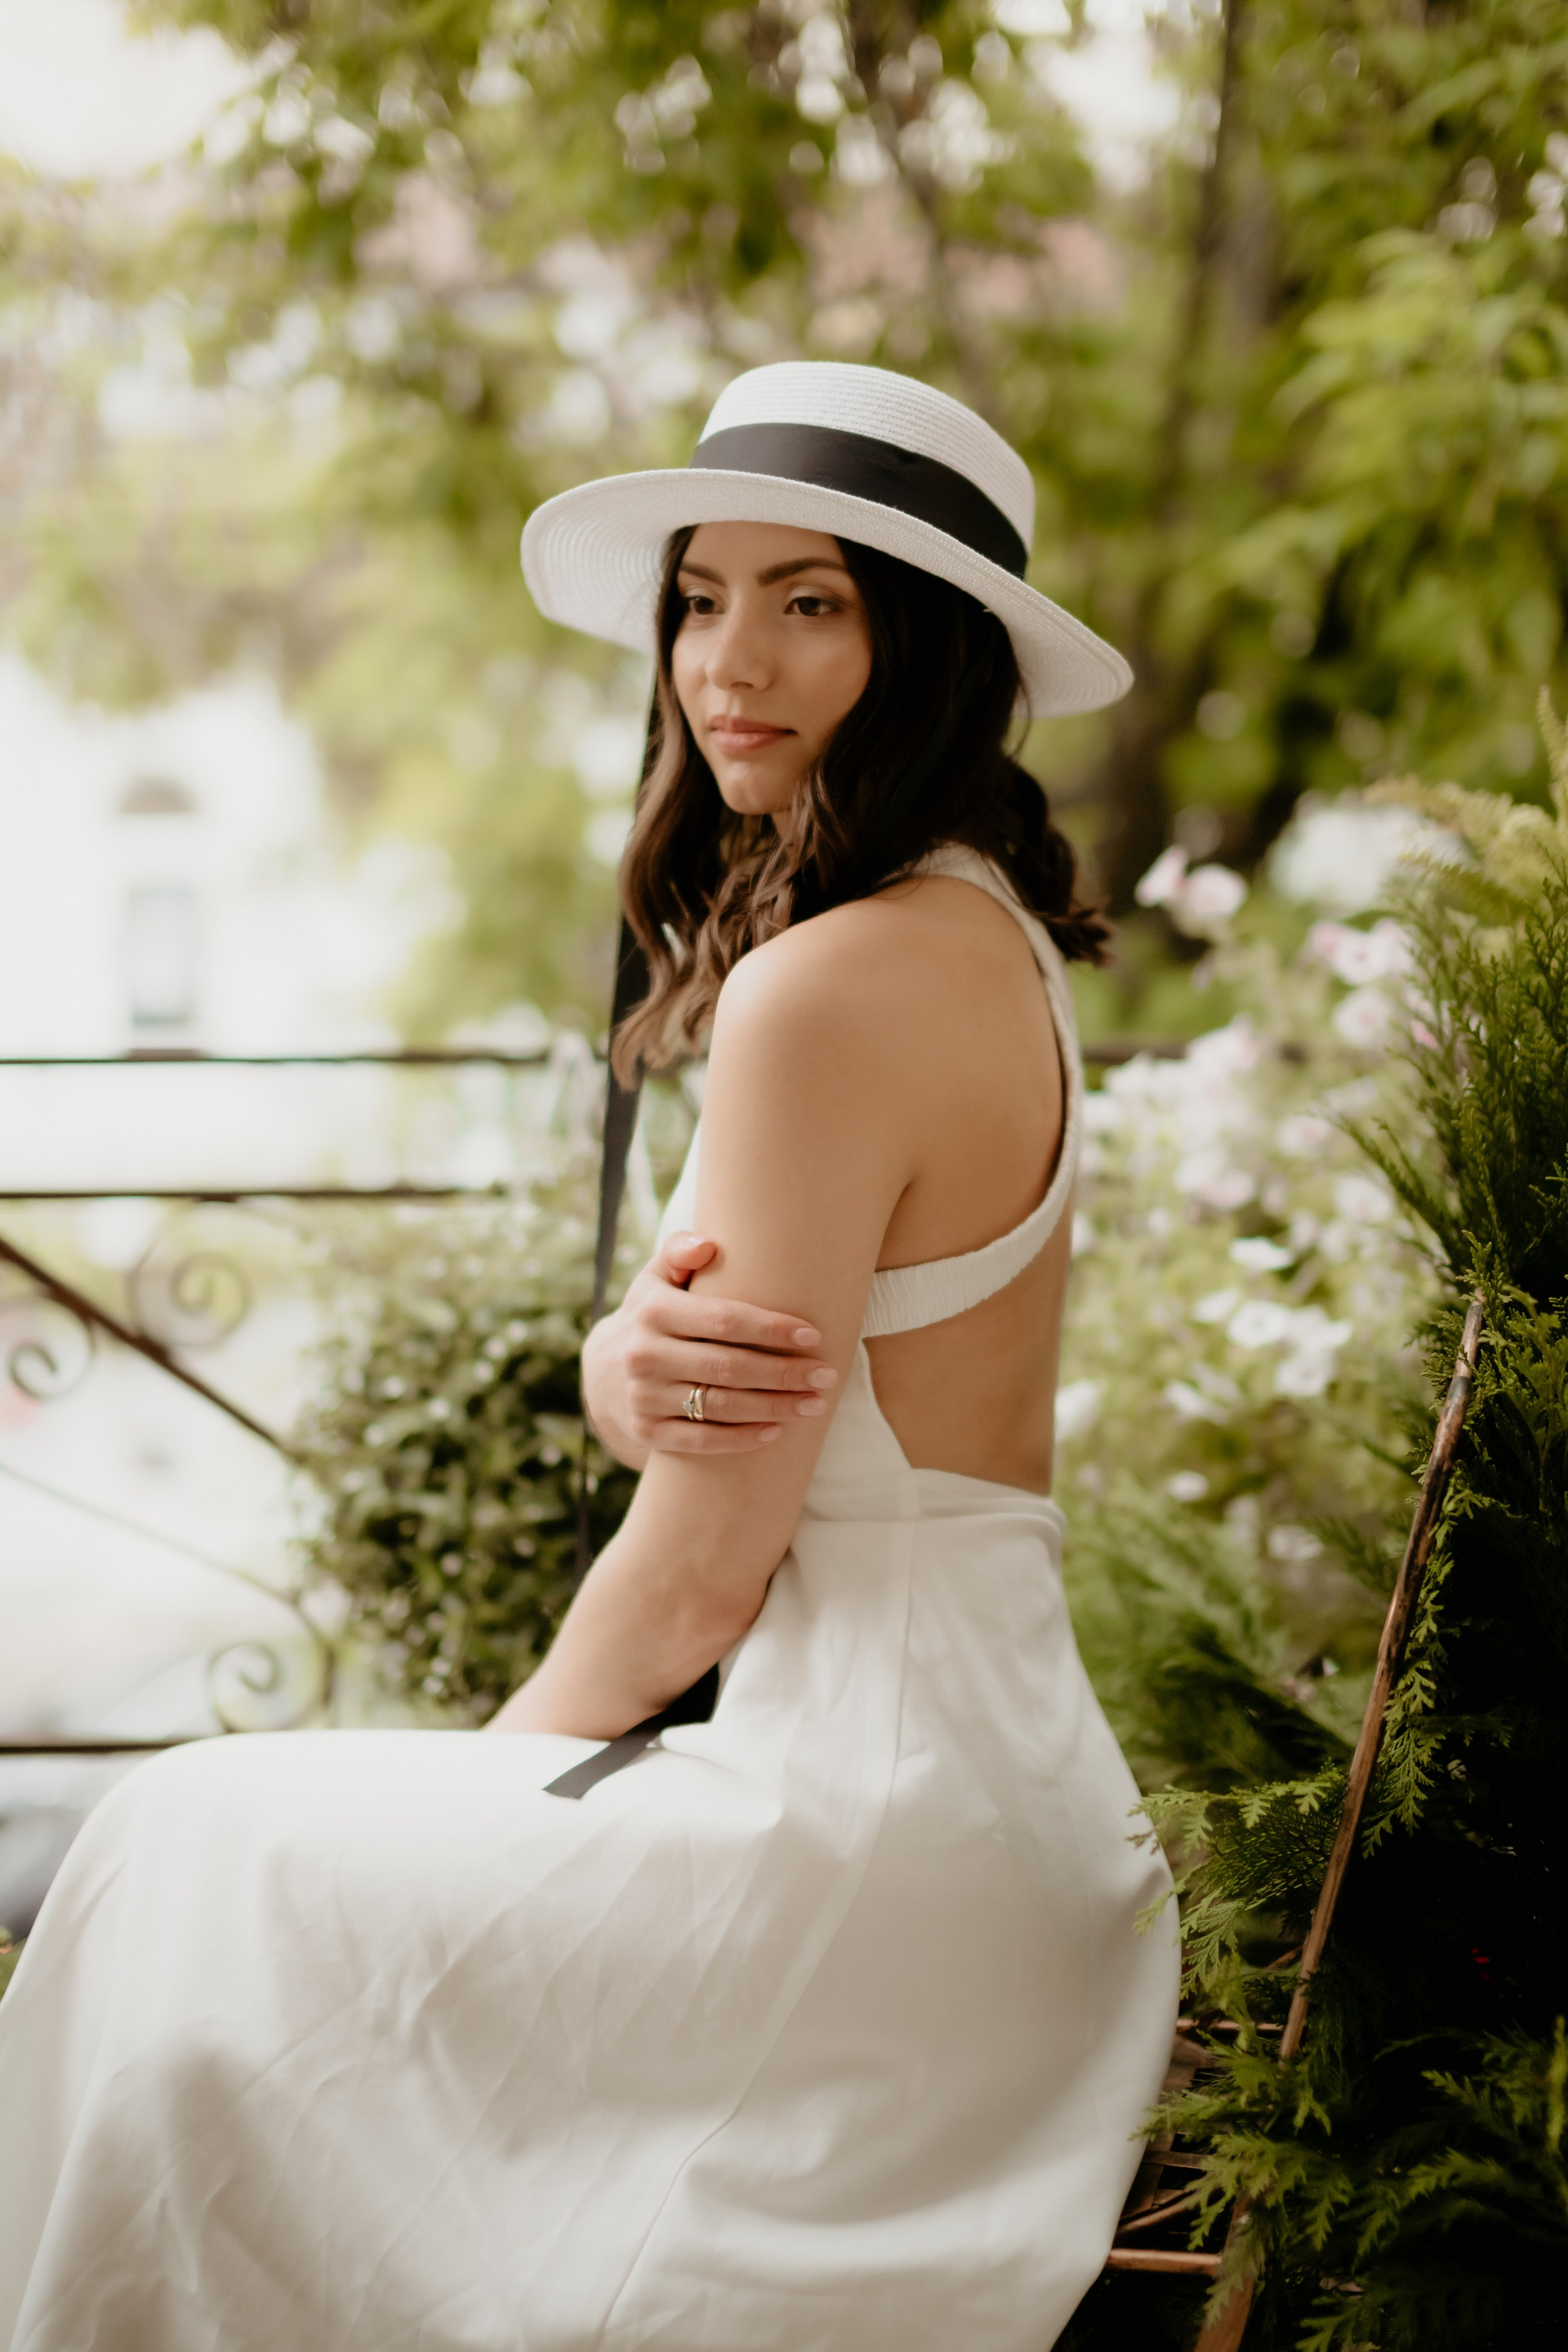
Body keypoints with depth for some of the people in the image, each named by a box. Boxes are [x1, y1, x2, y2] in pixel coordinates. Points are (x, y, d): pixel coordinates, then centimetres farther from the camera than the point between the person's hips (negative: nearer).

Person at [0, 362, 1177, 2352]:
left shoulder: (836, 982, -20)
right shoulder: (983, 939, 11)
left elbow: (707, 1561, -17)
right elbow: (643, 1398, 8)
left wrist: (507, 1752, 1)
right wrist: (640, 1367, -16)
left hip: (873, 1798, -9)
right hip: (1009, 1780, 9)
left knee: (204, 1869, 5)